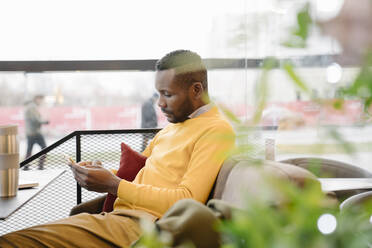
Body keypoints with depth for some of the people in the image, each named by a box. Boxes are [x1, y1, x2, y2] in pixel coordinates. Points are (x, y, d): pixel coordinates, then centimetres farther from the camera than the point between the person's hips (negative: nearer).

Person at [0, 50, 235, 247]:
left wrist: (114, 185, -14)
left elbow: (187, 200, -16)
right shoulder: (172, 127, 24)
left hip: (145, 225, -8)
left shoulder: (216, 130, -6)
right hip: (121, 215, 9)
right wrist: (102, 173, 6)